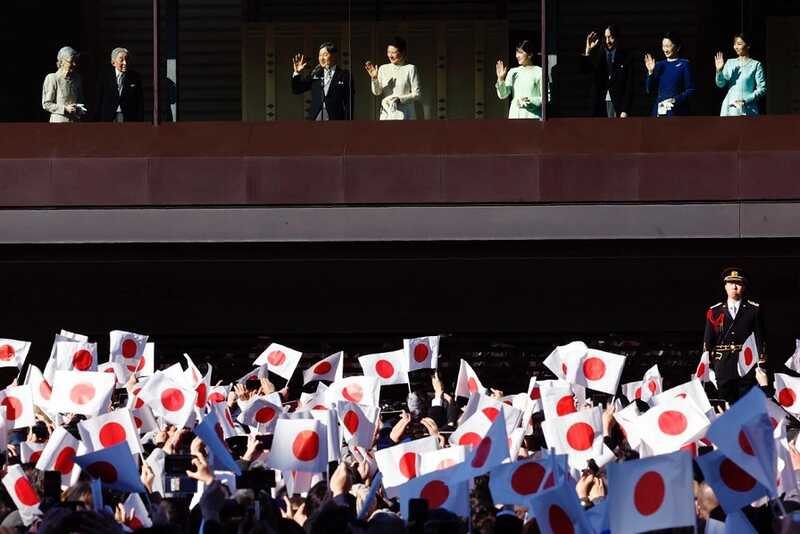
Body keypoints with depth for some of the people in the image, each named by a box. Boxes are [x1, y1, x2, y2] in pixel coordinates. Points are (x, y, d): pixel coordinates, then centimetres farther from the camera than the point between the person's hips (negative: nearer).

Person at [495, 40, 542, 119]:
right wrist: (500, 79, -4)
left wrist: (529, 101, -15)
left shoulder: (539, 72, 0)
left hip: (532, 116, -4)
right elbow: (503, 95, 9)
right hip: (515, 115, 4)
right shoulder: (513, 72, 13)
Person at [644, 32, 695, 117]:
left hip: (677, 112, -4)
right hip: (660, 111, 4)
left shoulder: (684, 64, 1)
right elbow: (649, 90, 11)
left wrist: (675, 100, -16)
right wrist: (650, 72, -2)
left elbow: (690, 90, -3)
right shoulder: (660, 65, 14)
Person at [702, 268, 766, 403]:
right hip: (723, 365, 1)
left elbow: (760, 339, 3)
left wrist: (762, 365, -3)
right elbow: (707, 341, 10)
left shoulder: (754, 310, 6)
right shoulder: (714, 312, 10)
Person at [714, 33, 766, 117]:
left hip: (747, 110, -4)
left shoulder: (755, 65, 2)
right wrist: (719, 70, -10)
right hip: (730, 109, 4)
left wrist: (746, 100, -13)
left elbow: (762, 89, -2)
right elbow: (721, 84, 9)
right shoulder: (730, 63, 14)